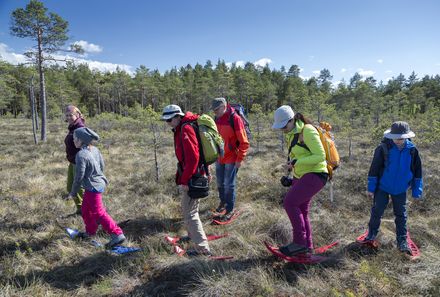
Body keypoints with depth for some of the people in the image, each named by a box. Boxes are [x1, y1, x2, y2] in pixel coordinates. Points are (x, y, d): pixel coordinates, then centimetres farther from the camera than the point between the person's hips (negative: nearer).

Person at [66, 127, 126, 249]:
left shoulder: (81, 155, -22)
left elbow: (79, 176, -17)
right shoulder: (95, 149, 2)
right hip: (99, 183, 9)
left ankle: (117, 234, -4)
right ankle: (90, 231, 38)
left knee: (99, 213, -3)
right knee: (85, 209, 24)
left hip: (93, 187, -9)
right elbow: (102, 165, 10)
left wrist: (73, 193, -4)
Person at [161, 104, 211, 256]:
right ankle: (193, 236, 43)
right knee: (187, 208, 24)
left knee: (190, 213, -3)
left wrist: (184, 180, -23)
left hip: (192, 177, -10)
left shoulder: (185, 130, -19)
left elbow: (193, 158, -26)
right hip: (189, 175, 10)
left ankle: (203, 248, 6)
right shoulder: (180, 129, 11)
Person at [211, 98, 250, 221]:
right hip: (219, 157, 6)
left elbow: (244, 142, -16)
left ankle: (230, 210, 16)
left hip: (231, 158, -6)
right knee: (220, 183, 18)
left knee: (229, 185, 2)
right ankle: (223, 201, 40)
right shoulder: (217, 119, 2)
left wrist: (240, 159, -15)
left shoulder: (235, 119, -18)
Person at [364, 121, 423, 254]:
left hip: (400, 189, 2)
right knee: (377, 211, 4)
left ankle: (402, 241, 22)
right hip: (382, 187, -2)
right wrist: (371, 188, -7)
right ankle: (372, 233, 26)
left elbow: (417, 172, 2)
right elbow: (374, 169, -10)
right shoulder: (383, 148, -16)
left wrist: (416, 191, 3)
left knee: (401, 215, 10)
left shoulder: (412, 150, -9)